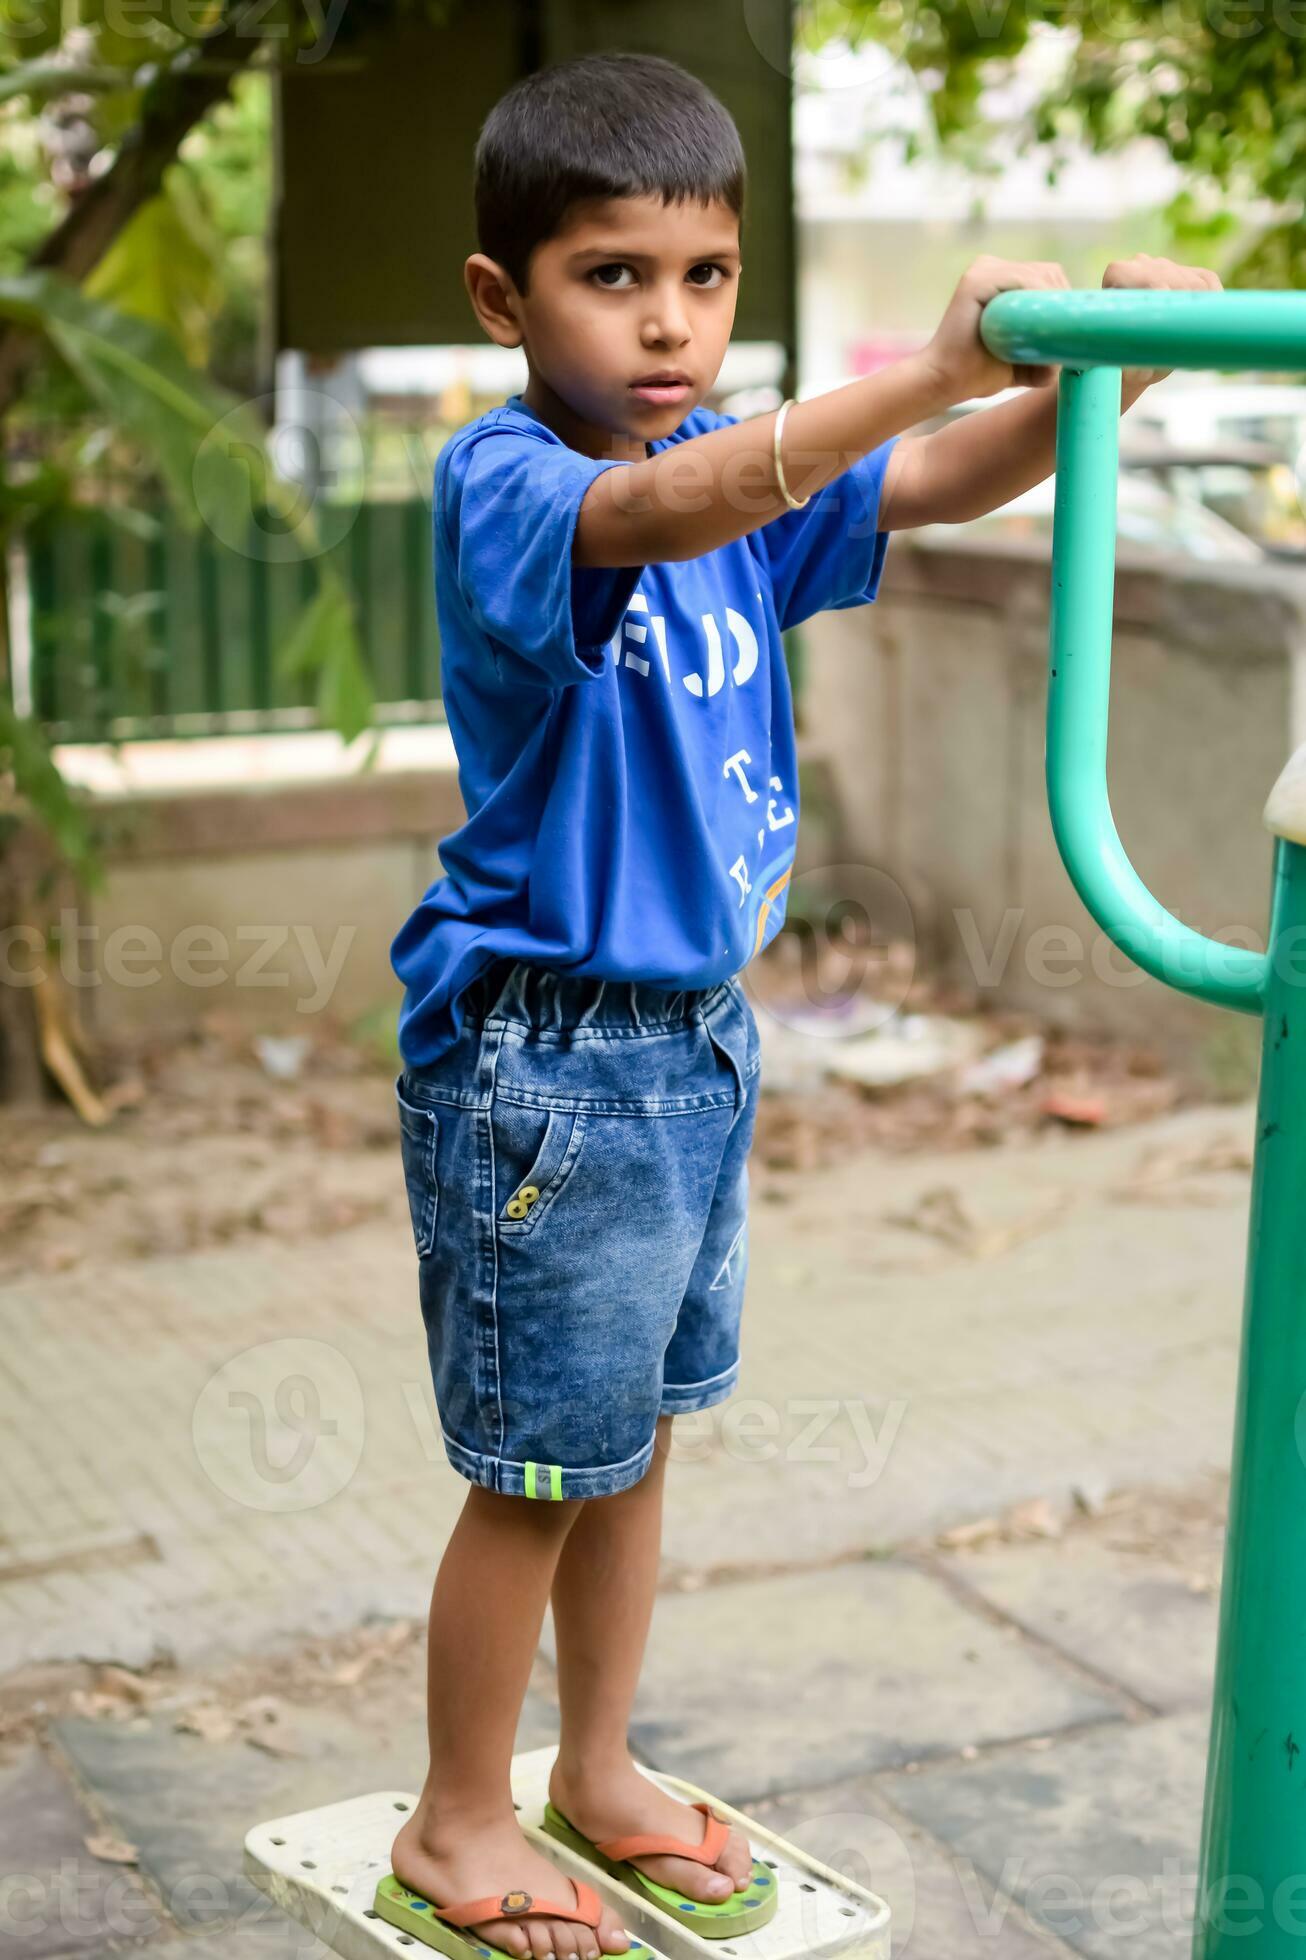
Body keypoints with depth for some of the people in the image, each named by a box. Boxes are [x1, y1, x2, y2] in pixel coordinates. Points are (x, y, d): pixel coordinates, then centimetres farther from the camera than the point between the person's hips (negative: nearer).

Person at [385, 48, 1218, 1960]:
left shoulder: (742, 467, 5)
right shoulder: (502, 484, -18)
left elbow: (943, 486, -2)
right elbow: (657, 514, -39)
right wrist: (930, 364, -50)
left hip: (701, 1034, 7)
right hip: (544, 1058, -7)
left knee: (637, 1438, 20)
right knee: (540, 1470, 6)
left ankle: (598, 1777, 39)